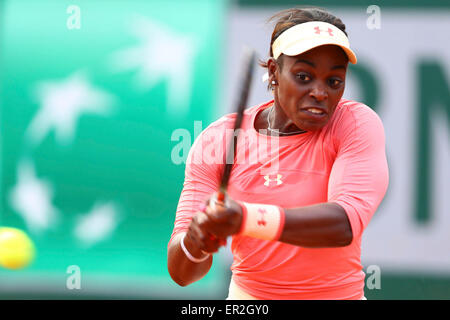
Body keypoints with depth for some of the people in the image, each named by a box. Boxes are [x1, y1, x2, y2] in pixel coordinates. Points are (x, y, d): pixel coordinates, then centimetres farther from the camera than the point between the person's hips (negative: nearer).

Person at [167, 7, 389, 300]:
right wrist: (194, 242, -34)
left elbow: (346, 223, -29)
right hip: (247, 296, 2)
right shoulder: (217, 140, -7)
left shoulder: (357, 124, -11)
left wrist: (246, 219, -42)